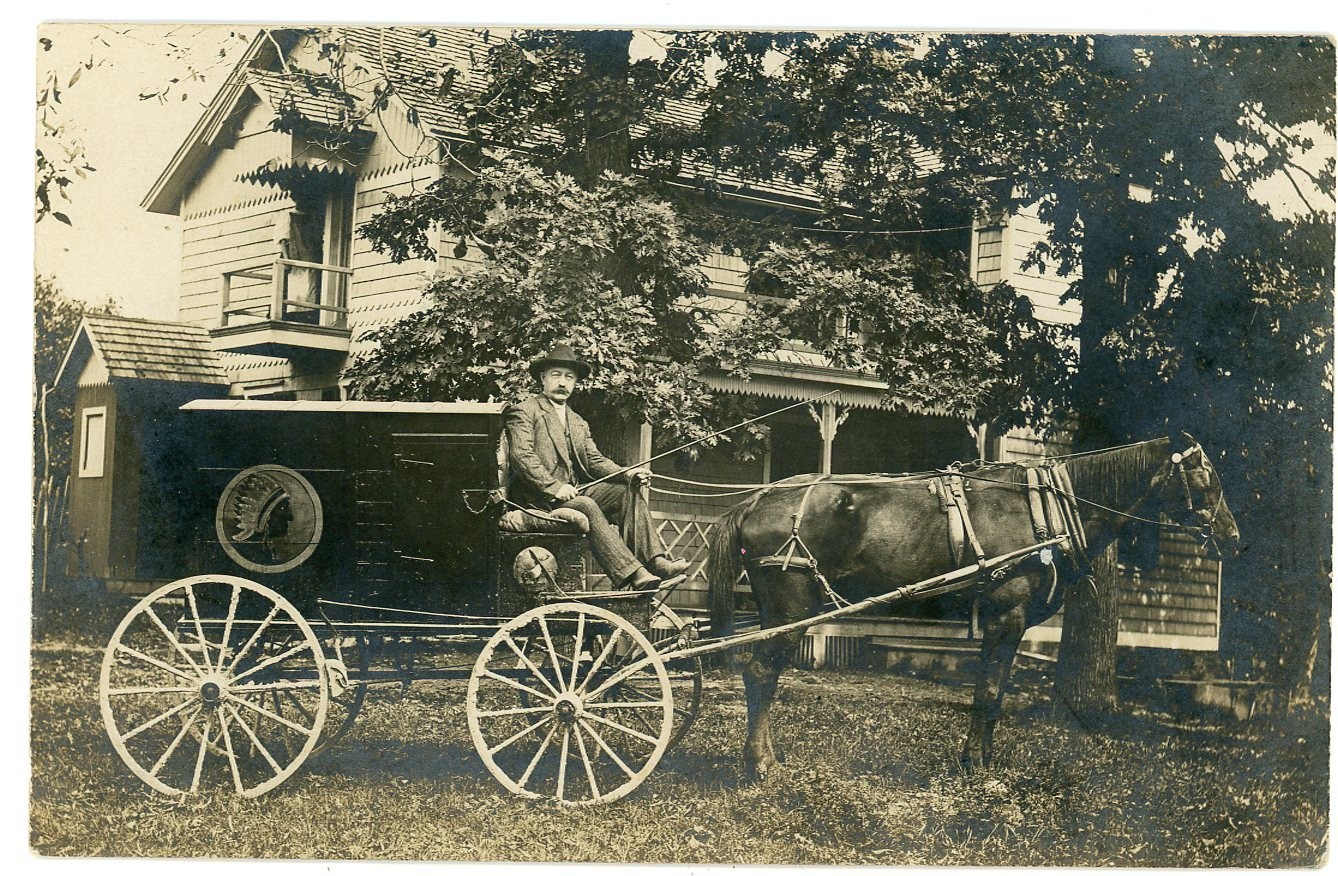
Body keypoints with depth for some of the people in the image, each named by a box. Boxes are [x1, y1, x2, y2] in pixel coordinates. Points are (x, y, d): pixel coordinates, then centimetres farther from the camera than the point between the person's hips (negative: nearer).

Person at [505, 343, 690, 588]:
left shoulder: (578, 422, 26)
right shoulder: (524, 412, 2)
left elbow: (595, 460, 15)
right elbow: (521, 456, -12)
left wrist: (628, 474, -4)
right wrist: (554, 487, -23)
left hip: (575, 490, 7)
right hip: (540, 498, -7)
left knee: (628, 493, -14)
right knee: (587, 506, -33)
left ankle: (655, 561, -27)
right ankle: (631, 573, -43)